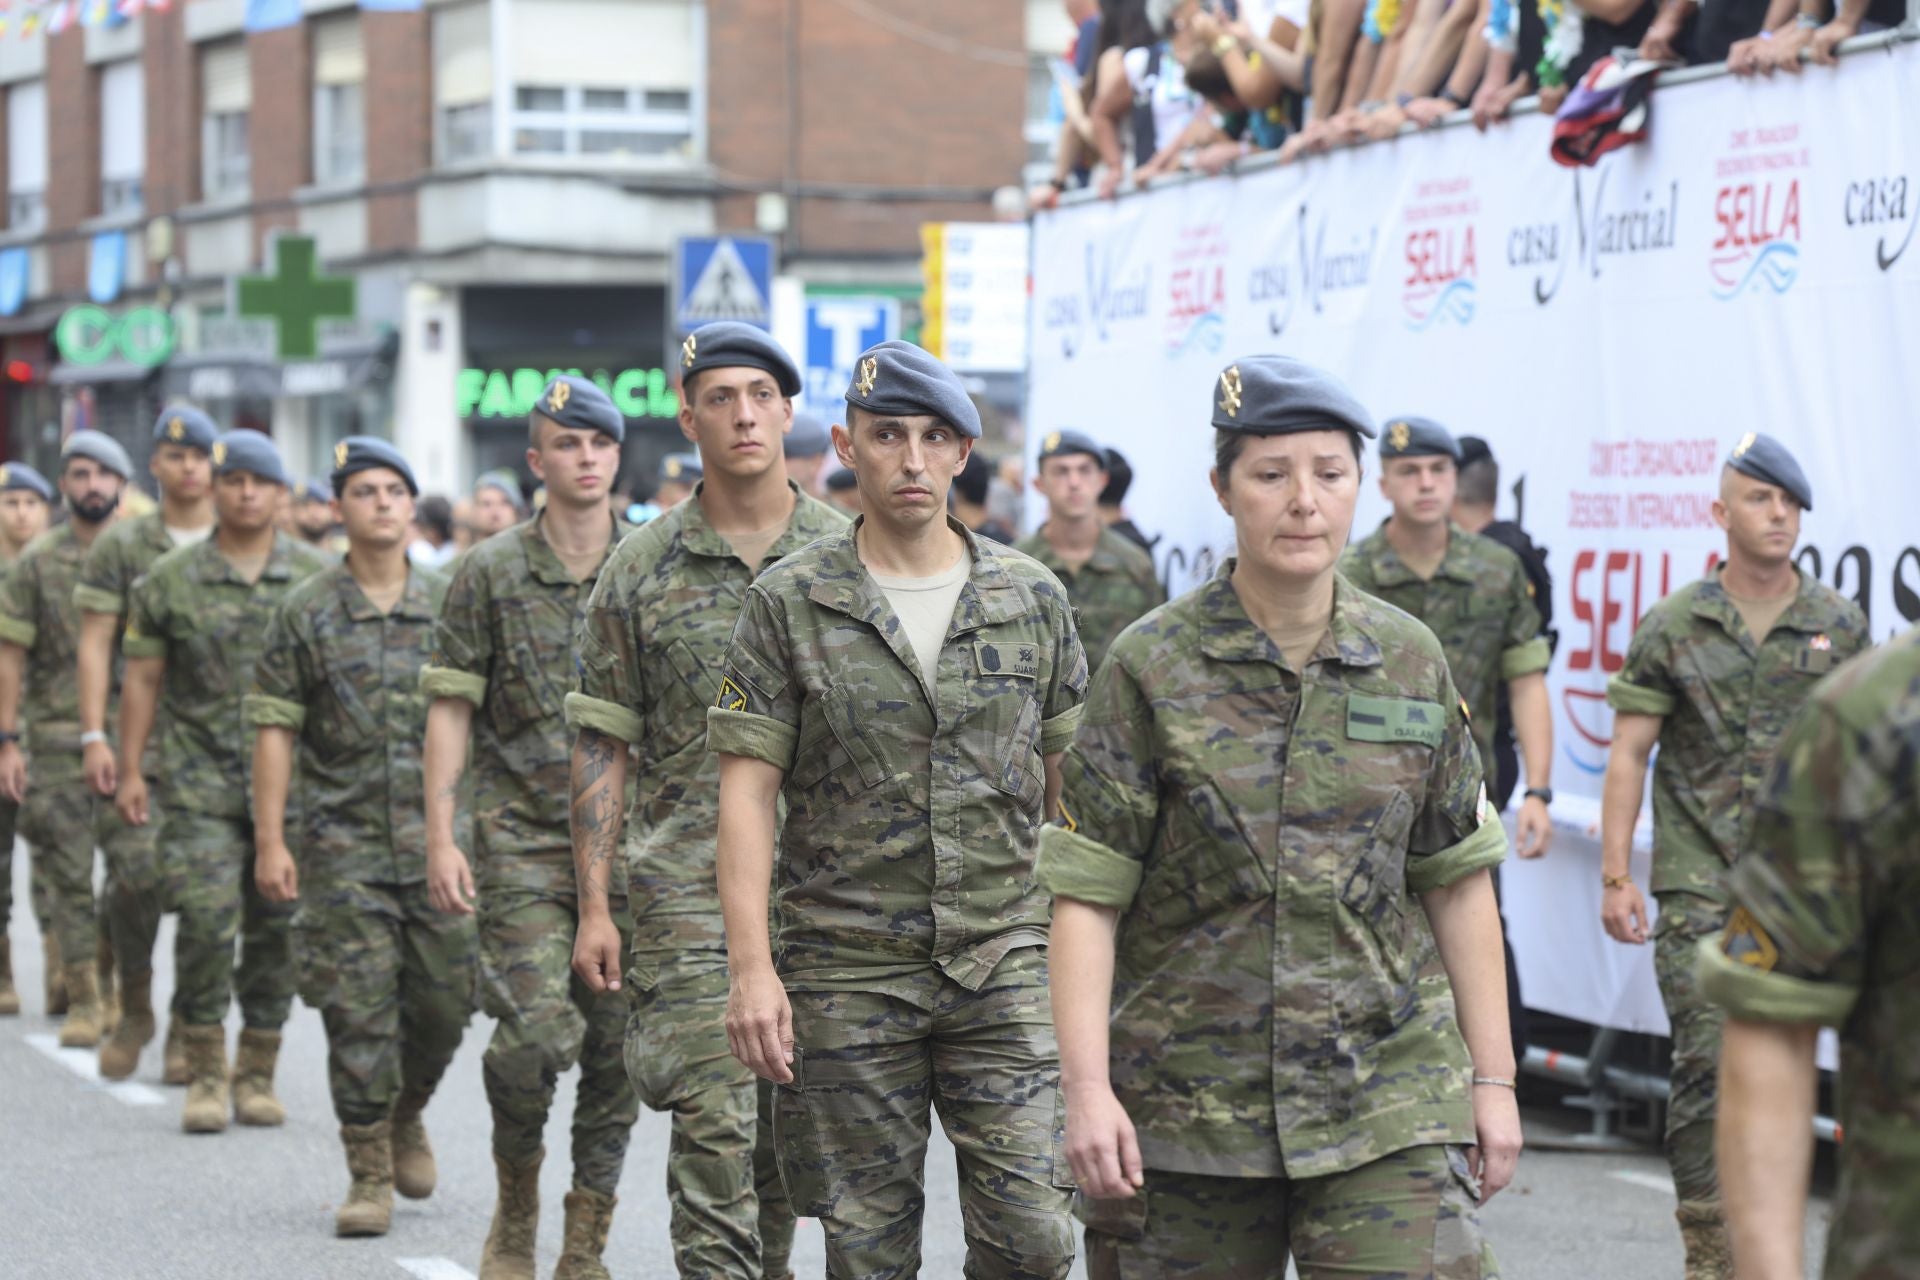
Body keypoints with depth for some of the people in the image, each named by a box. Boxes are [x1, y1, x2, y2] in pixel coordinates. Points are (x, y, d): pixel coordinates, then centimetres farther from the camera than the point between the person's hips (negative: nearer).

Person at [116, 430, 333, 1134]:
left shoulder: (318, 579, 5)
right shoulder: (170, 580, 3)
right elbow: (142, 678, 5)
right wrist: (129, 770, 0)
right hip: (200, 781, -1)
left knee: (276, 930, 4)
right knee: (206, 919, -11)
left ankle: (257, 1075, 16)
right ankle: (205, 1074, 2)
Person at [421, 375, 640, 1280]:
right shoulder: (490, 573, 1)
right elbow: (451, 709, 2)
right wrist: (440, 837, -5)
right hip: (524, 840, -2)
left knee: (616, 1050, 2)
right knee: (535, 1032, -15)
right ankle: (516, 1205, 10)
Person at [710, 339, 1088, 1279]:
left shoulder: (1032, 599, 6)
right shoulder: (790, 603, 0)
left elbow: (1071, 777, 12)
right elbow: (748, 789, -3)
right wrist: (751, 965, -11)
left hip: (1005, 963, 1)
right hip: (848, 974, -1)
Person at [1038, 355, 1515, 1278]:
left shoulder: (1411, 663, 6)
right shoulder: (1153, 668, -3)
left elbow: (1458, 881, 11)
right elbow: (1086, 895, -5)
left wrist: (1492, 1079, 9)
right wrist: (1087, 1087, -13)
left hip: (1387, 1098, 1)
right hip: (1187, 1108, -1)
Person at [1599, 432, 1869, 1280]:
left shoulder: (1839, 625, 6)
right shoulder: (1672, 627, 1)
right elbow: (1628, 754, 1)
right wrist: (1615, 876, -5)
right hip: (1700, 885, -2)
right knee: (1707, 1062, -8)